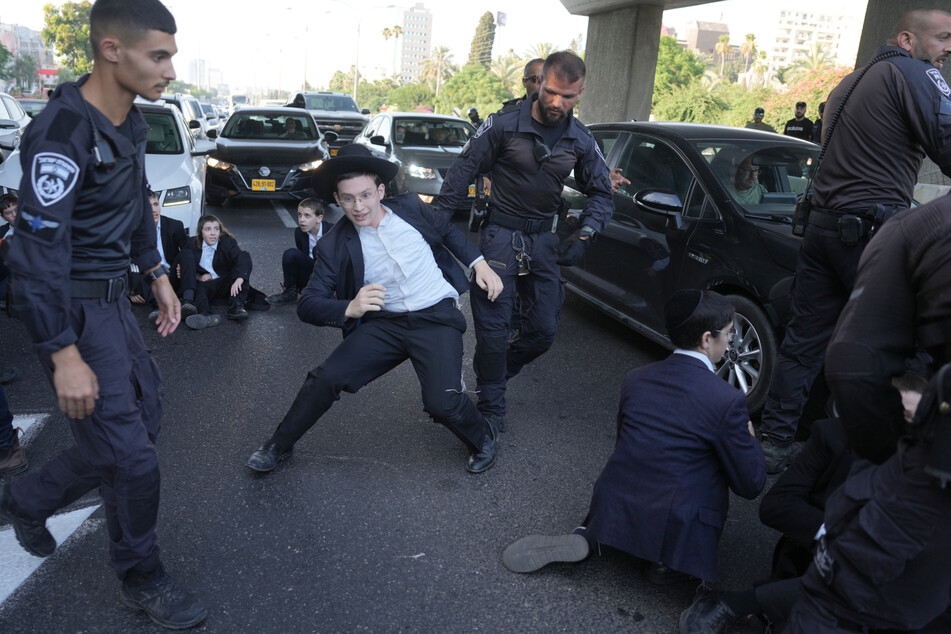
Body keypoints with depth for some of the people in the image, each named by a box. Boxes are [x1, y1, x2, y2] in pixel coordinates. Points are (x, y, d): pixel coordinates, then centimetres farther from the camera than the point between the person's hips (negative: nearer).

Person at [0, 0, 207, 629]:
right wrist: (64, 357, -25)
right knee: (131, 453, -2)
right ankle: (143, 581, 20)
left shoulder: (129, 120, 4)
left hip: (113, 297, 9)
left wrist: (158, 275, 19)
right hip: (75, 309, -9)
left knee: (143, 413, 18)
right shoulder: (63, 133, -24)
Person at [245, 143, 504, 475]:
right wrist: (349, 308, -32)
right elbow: (307, 305, -11)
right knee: (326, 378, -13)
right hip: (384, 323, 2)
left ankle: (482, 439, 15)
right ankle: (278, 445, 13)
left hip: (436, 318, -1)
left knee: (442, 402, -20)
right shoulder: (335, 246, -5)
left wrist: (479, 262, 6)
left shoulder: (410, 206, -1)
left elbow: (448, 231, 19)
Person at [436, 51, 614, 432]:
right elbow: (463, 171, -3)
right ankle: (491, 408, 13)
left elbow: (601, 194, 10)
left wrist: (584, 236, -7)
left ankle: (495, 375, 31)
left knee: (544, 329, 5)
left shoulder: (580, 141, 2)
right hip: (500, 235, -4)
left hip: (543, 239, 4)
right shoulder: (504, 125, -9)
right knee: (493, 327, -4)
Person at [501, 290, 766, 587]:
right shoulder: (728, 400, -14)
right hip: (677, 527, -4)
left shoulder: (635, 378, 2)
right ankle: (671, 560, 4)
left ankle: (588, 537, 10)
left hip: (613, 515, 4)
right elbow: (751, 485, -5)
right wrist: (749, 438, 15)